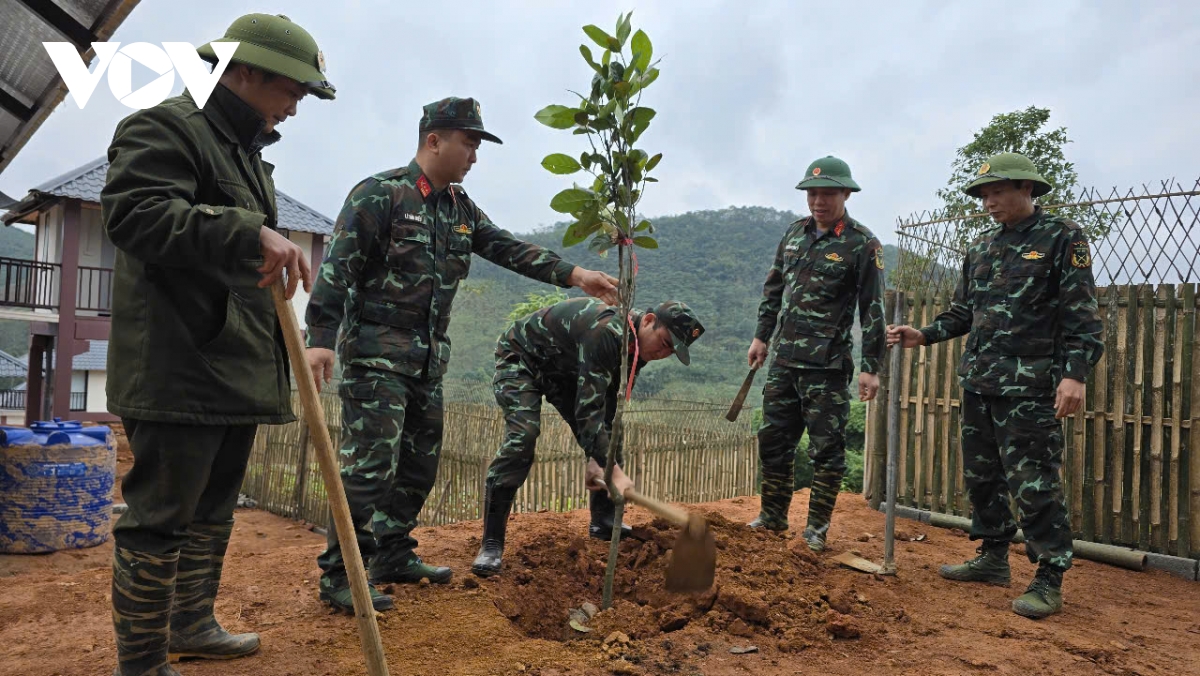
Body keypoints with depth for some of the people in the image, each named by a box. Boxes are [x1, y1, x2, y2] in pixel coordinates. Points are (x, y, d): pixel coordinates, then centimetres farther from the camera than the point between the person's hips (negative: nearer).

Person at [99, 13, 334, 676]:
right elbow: (134, 213, -26)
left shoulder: (249, 153, 23)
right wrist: (249, 234, -35)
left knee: (213, 512, 19)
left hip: (238, 370, 10)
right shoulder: (165, 127, -7)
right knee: (161, 517, -3)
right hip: (178, 370, -10)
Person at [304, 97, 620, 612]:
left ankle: (393, 556, 28)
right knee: (371, 464, -9)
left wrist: (575, 275, -1)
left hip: (428, 358, 8)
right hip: (376, 354, -8)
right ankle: (339, 576, 3)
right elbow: (337, 266, -14)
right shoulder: (379, 194, -9)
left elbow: (509, 249, 9)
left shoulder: (460, 208, 14)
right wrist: (320, 338, -22)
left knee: (419, 463, 13)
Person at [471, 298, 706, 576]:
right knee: (522, 437, -27)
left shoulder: (637, 347, -10)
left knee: (608, 435, 2)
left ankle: (604, 522, 19)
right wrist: (614, 471, -46)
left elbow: (607, 409, -5)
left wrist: (598, 458, -12)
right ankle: (491, 544, -20)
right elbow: (588, 409, -42)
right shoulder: (605, 332, -38)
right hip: (521, 357, -8)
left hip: (564, 370, 9)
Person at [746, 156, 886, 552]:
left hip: (828, 364, -6)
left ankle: (817, 529, 15)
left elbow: (872, 308, -9)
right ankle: (773, 516, 26)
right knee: (773, 440, 11)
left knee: (826, 448, 2)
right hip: (784, 357, 6)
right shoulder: (795, 234, 11)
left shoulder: (862, 244, -7)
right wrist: (761, 336, 16)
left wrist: (871, 366, -12)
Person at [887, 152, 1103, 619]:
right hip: (978, 383, 7)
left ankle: (1049, 580, 8)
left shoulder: (1061, 238, -2)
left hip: (1029, 388, -7)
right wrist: (923, 336, 6)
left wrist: (1074, 373, -18)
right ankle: (993, 558, 28)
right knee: (981, 476, 13)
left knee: (1034, 484, -4)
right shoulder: (980, 248, 15)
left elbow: (1081, 315, -8)